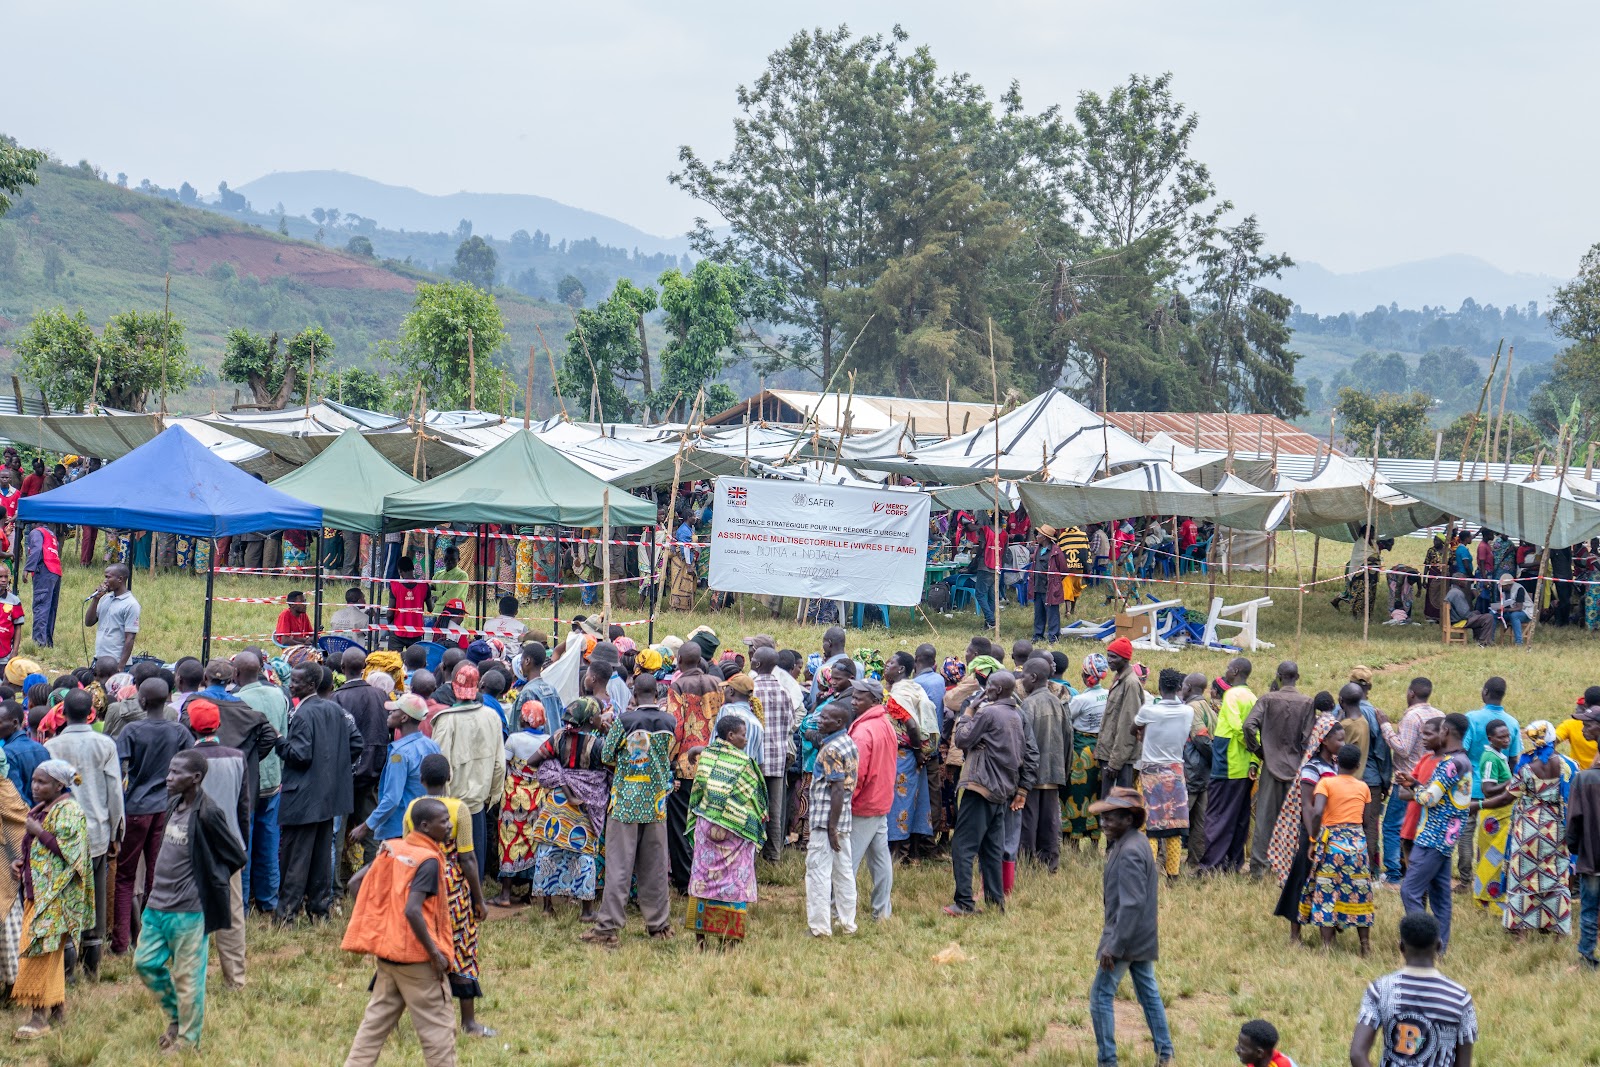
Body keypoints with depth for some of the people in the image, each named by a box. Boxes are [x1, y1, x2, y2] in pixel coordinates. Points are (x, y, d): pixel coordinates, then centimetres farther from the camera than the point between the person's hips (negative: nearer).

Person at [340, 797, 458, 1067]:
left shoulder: (391, 849, 6)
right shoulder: (428, 860, -17)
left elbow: (355, 881, 9)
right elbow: (412, 911, -27)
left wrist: (376, 918, 14)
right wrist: (435, 953, -20)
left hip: (387, 948, 8)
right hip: (416, 956, -8)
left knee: (377, 1019, 15)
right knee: (438, 1026, 2)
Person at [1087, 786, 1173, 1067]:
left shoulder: (1129, 853, -25)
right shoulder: (1135, 842, 7)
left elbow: (1131, 904, -28)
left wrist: (1114, 947, -26)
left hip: (1127, 936, -10)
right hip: (1142, 937, 10)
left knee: (1100, 996, -3)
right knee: (1148, 993, 18)